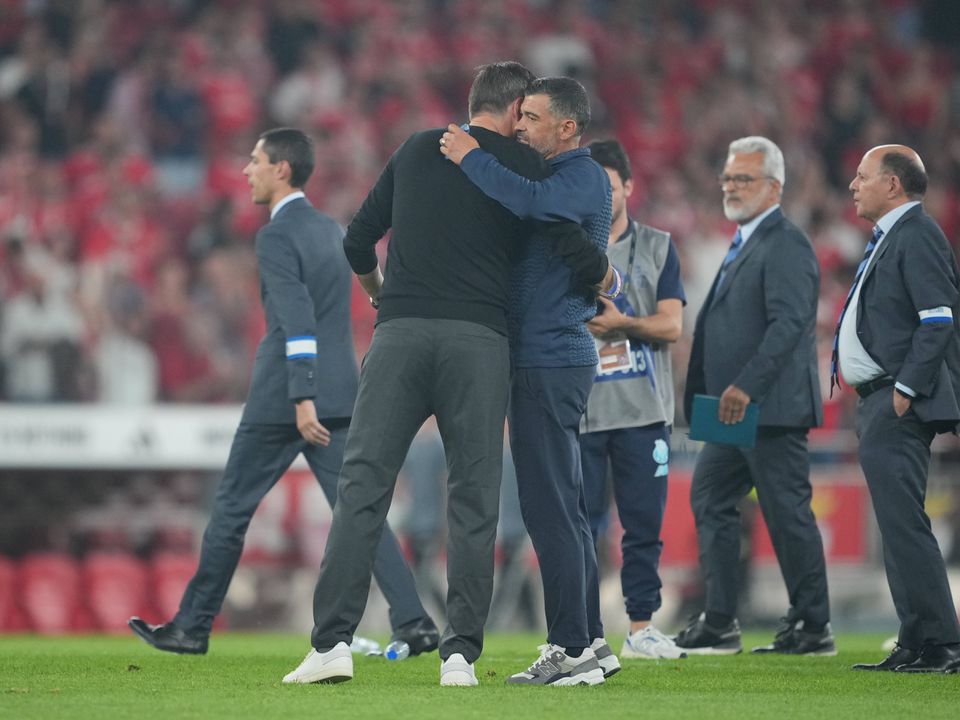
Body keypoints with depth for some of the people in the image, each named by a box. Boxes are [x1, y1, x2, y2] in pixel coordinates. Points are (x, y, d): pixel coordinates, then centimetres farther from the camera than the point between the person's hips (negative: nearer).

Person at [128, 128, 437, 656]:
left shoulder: (277, 236, -10)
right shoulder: (332, 230, 16)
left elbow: (298, 319, -20)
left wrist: (302, 398, -24)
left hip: (286, 396, -7)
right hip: (341, 393, 7)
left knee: (232, 507, 5)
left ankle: (192, 626, 13)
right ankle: (412, 622, -12)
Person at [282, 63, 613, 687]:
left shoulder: (417, 149, 18)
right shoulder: (522, 164, 7)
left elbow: (358, 240, 22)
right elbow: (577, 253, -1)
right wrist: (604, 274, 21)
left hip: (400, 332, 2)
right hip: (478, 338, -2)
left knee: (363, 485, -1)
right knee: (474, 500, 3)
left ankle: (333, 641, -10)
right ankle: (461, 653, -1)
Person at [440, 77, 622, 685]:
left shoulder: (585, 178, -12)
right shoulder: (553, 178, 20)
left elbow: (530, 201, -31)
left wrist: (471, 157, -20)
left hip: (552, 358, -10)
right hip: (543, 360, 10)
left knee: (550, 509, -10)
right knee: (563, 509, 12)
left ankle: (572, 648, -10)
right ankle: (590, 643, 17)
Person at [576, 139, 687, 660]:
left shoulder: (657, 247, 10)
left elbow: (671, 325, 1)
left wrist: (621, 323, -14)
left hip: (643, 408, 1)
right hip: (578, 407, -1)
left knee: (644, 520, 1)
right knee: (580, 522, -2)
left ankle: (641, 627, 6)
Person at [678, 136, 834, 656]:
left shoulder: (785, 244, -12)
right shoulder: (744, 243, 20)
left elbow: (789, 322, -22)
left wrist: (745, 386, -26)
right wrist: (709, 394, 15)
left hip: (771, 406, -11)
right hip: (737, 408, 11)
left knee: (787, 513, -6)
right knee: (710, 498, 10)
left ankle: (813, 628, 0)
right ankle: (719, 623, 12)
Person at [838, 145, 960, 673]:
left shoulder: (916, 235, -11)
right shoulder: (887, 238, 21)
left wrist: (906, 390, -20)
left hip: (901, 406, -11)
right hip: (878, 403, 11)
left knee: (903, 521, -13)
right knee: (898, 525, 10)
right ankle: (917, 644, 13)